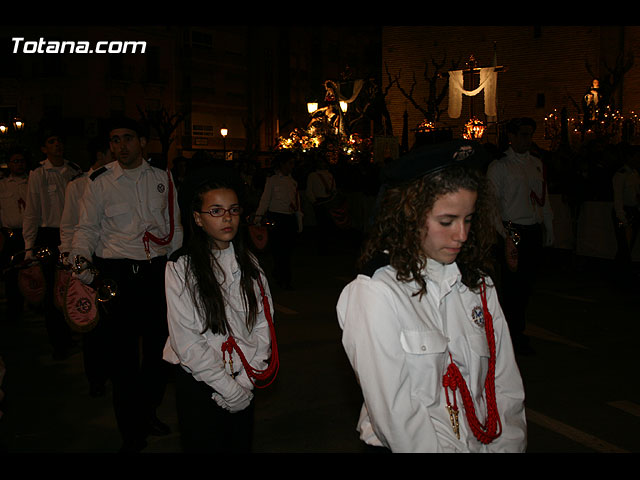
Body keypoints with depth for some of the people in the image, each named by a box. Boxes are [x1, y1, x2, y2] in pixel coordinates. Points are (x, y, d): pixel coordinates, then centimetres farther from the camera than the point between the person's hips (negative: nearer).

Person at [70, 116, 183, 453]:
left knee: (159, 348, 10)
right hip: (117, 274, -2)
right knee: (122, 352, 2)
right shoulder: (99, 181, 3)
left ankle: (148, 412, 35)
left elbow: (175, 226, 13)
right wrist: (80, 259, -17)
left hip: (158, 271, 2)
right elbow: (87, 228, 2)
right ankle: (131, 432, 19)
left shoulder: (162, 178, 9)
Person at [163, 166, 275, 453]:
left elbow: (263, 321, 0)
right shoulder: (181, 267, -12)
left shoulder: (248, 262, 1)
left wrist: (246, 381, -9)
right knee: (205, 445, 10)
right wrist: (229, 389, -13)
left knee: (241, 444, 16)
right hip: (198, 383, -4)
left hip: (243, 380, 4)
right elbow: (186, 341, -14)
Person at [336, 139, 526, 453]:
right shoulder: (375, 293, -11)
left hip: (484, 442, 6)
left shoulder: (478, 284, 8)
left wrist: (507, 445, -5)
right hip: (406, 446, -6)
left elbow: (506, 385, 6)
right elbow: (395, 415, -13)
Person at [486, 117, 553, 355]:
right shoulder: (499, 166, -5)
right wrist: (505, 235, -15)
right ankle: (515, 334, 12)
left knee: (526, 282, 12)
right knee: (512, 284, -2)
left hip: (534, 232, 6)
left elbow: (544, 199, 18)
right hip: (512, 231, -6)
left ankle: (516, 331, 25)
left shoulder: (537, 164, 13)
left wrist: (549, 230, 16)